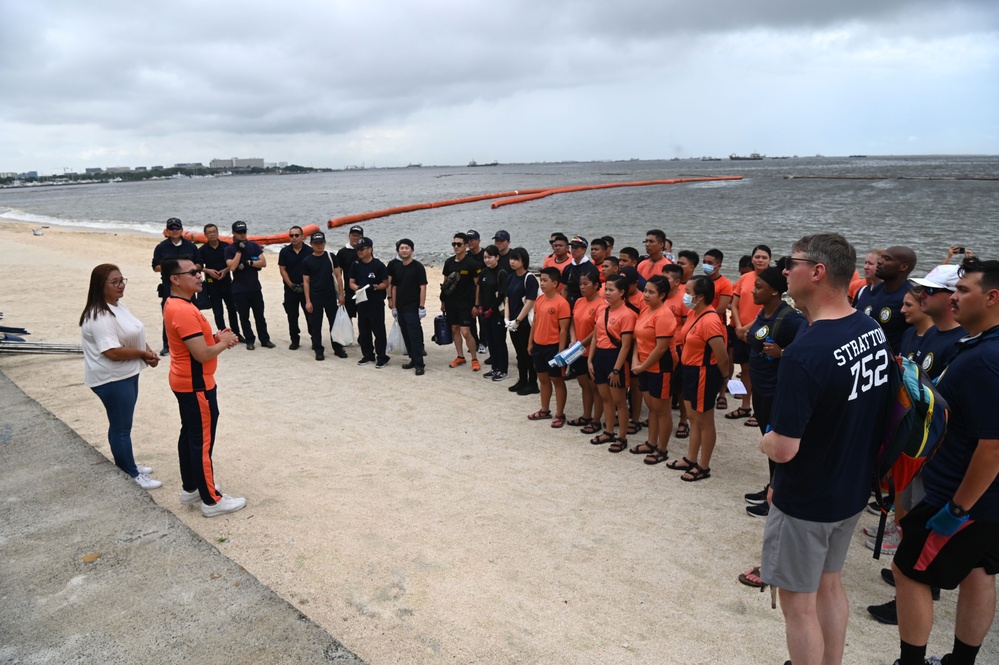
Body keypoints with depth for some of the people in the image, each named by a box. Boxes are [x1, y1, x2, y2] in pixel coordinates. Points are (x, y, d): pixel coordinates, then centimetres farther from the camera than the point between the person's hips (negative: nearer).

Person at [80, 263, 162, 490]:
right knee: (121, 427, 2)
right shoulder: (99, 317, -24)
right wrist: (143, 354, -17)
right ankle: (133, 474, 13)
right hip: (112, 380, -10)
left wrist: (148, 352, 0)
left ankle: (124, 464, 35)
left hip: (127, 374, 10)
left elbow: (134, 335, 17)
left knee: (122, 424, 21)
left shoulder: (118, 305, 7)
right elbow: (113, 352, -29)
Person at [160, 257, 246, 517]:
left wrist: (216, 336, 3)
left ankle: (190, 488, 32)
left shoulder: (174, 304, 8)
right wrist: (225, 342, -10)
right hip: (196, 385, -11)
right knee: (202, 442, -1)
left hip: (185, 381, 11)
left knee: (189, 435, 19)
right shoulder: (184, 311, -26)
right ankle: (211, 500, 9)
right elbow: (203, 354, -27)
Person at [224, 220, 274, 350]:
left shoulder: (254, 246, 3)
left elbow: (263, 263, -3)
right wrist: (239, 250, -17)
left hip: (255, 287, 2)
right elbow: (232, 267, -16)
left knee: (259, 315, 8)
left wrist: (248, 263, -16)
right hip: (239, 289, -1)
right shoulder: (229, 249, -3)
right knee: (244, 316, 6)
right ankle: (250, 340, 16)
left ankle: (265, 339, 14)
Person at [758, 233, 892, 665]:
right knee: (830, 585, 25)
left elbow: (783, 448, -29)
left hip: (806, 502, -8)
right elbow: (863, 409, 8)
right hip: (853, 489, 8)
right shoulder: (875, 331, -4)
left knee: (799, 603, 11)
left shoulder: (804, 353, -31)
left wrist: (765, 440, -7)